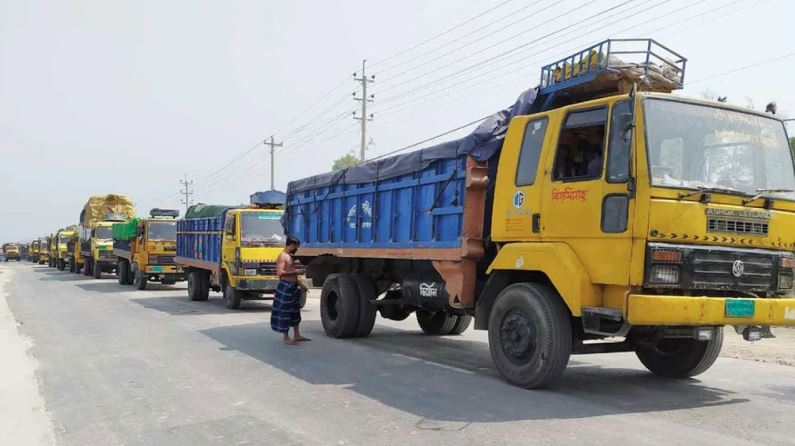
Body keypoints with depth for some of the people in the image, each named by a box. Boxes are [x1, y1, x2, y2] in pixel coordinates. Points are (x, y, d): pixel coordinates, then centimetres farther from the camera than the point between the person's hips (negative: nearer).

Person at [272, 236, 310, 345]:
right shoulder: (282, 256, -14)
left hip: (293, 287, 10)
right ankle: (285, 337, 4)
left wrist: (300, 284, 19)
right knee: (284, 312, -2)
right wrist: (294, 272, -16)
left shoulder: (290, 256, 16)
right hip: (285, 288, -10)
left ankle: (297, 335, 24)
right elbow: (280, 272, -26)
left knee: (295, 311, 15)